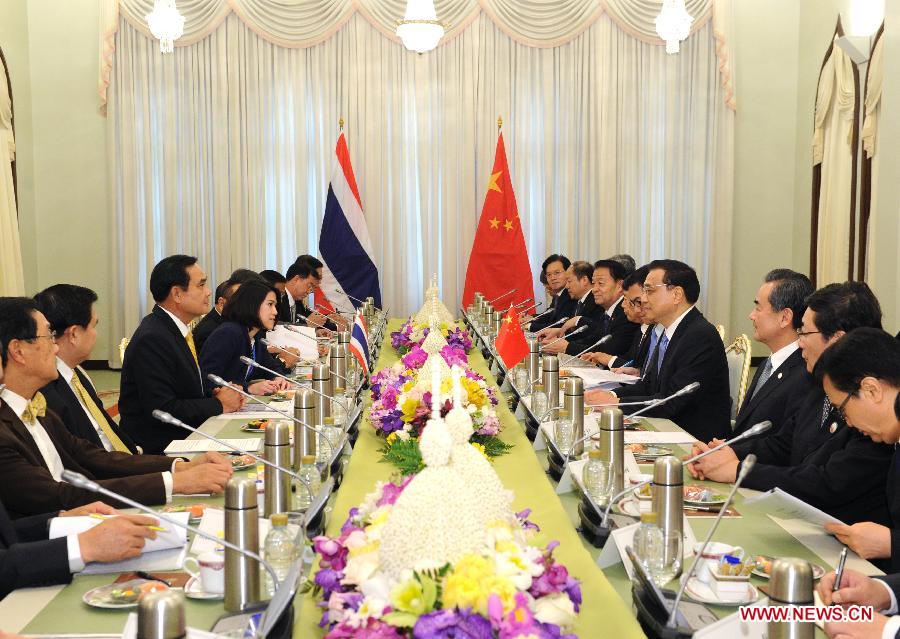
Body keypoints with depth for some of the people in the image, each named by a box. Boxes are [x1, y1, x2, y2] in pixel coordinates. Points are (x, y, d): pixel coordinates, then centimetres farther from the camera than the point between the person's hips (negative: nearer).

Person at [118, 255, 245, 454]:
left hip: (185, 436, 9)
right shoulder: (151, 339, -19)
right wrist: (219, 404, -13)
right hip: (156, 448, -9)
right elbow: (162, 410, -24)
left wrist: (219, 395, -3)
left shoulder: (177, 330, 10)